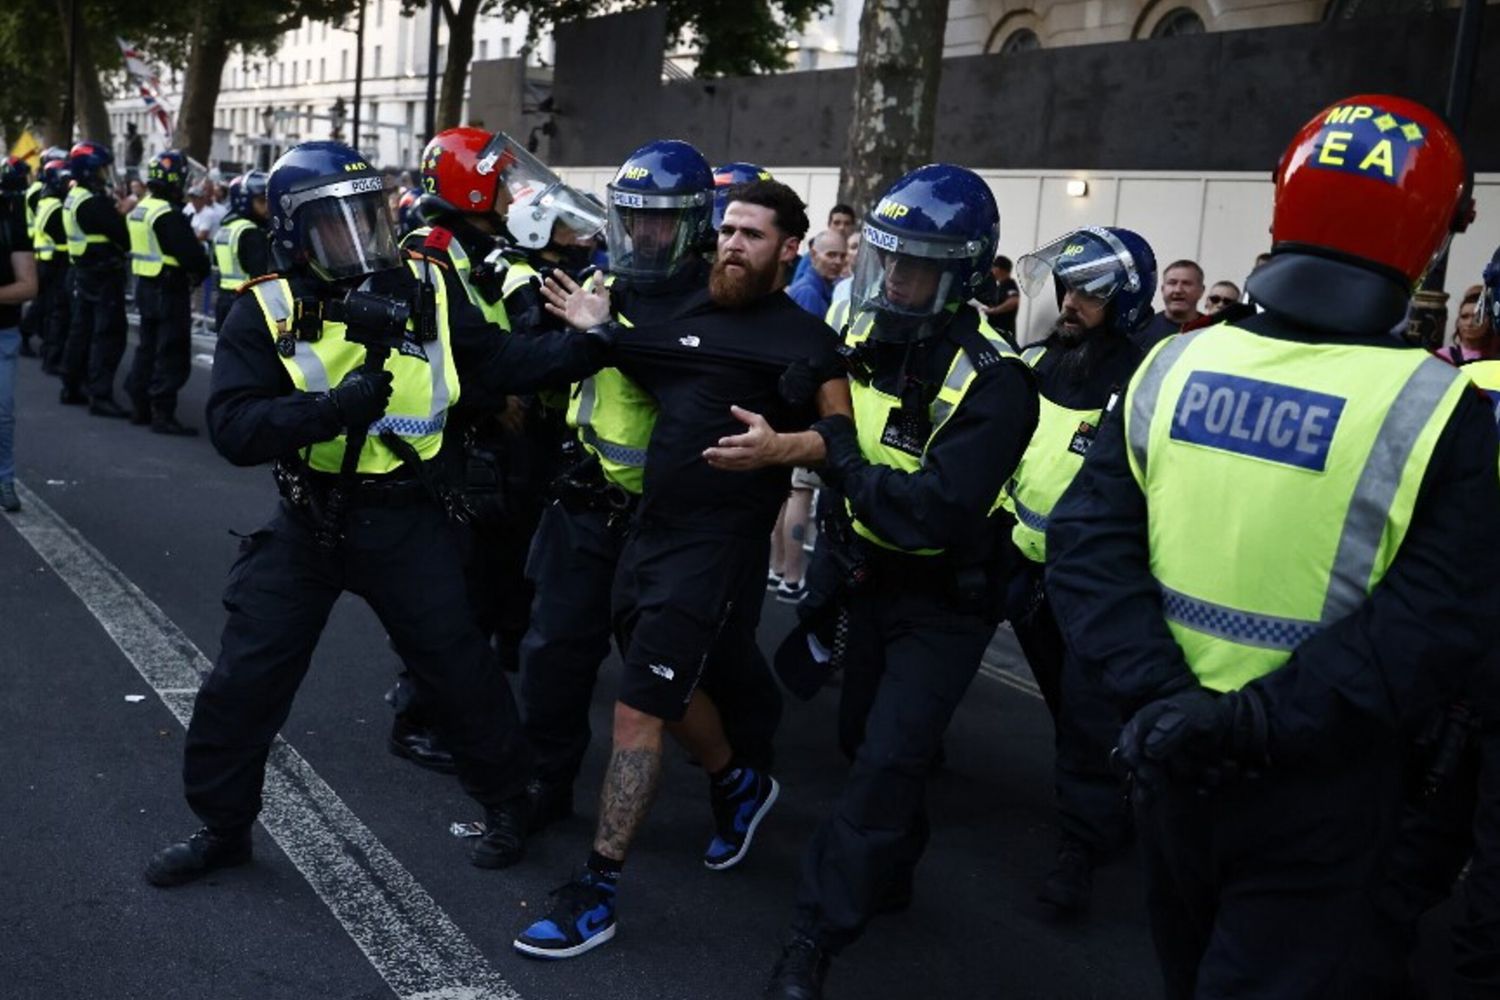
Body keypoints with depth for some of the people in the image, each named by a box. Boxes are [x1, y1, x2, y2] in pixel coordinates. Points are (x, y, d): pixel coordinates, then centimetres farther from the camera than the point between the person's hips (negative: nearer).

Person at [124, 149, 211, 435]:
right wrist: (201, 271, -2)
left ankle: (140, 406, 23)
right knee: (173, 356, -5)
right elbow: (191, 255, -24)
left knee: (148, 347, 17)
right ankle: (163, 414, -4)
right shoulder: (169, 215, -19)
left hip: (145, 285, 9)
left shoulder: (140, 210, 10)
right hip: (170, 290, -9)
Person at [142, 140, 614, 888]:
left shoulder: (426, 289, -5)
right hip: (308, 522, 0)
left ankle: (504, 802, 31)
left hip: (404, 519, 0)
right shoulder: (266, 311, -11)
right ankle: (222, 827, 28)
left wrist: (594, 344, -14)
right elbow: (232, 427, -20)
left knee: (459, 667, 8)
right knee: (245, 679, 6)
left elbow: (501, 362, -2)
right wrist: (334, 407, -33)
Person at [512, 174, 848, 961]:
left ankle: (595, 892, 4)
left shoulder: (805, 340, -7)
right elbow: (628, 384, 16)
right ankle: (739, 787, 48)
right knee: (669, 690, 21)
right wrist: (596, 329, 0)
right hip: (648, 527, 7)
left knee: (637, 713, -6)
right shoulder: (684, 309, 9)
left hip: (716, 544, -7)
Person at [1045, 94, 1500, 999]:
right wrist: (1266, 722, -22)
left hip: (1174, 751, 5)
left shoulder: (1171, 367, -5)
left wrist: (1159, 691, -15)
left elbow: (1089, 539, -9)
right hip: (1314, 786, -4)